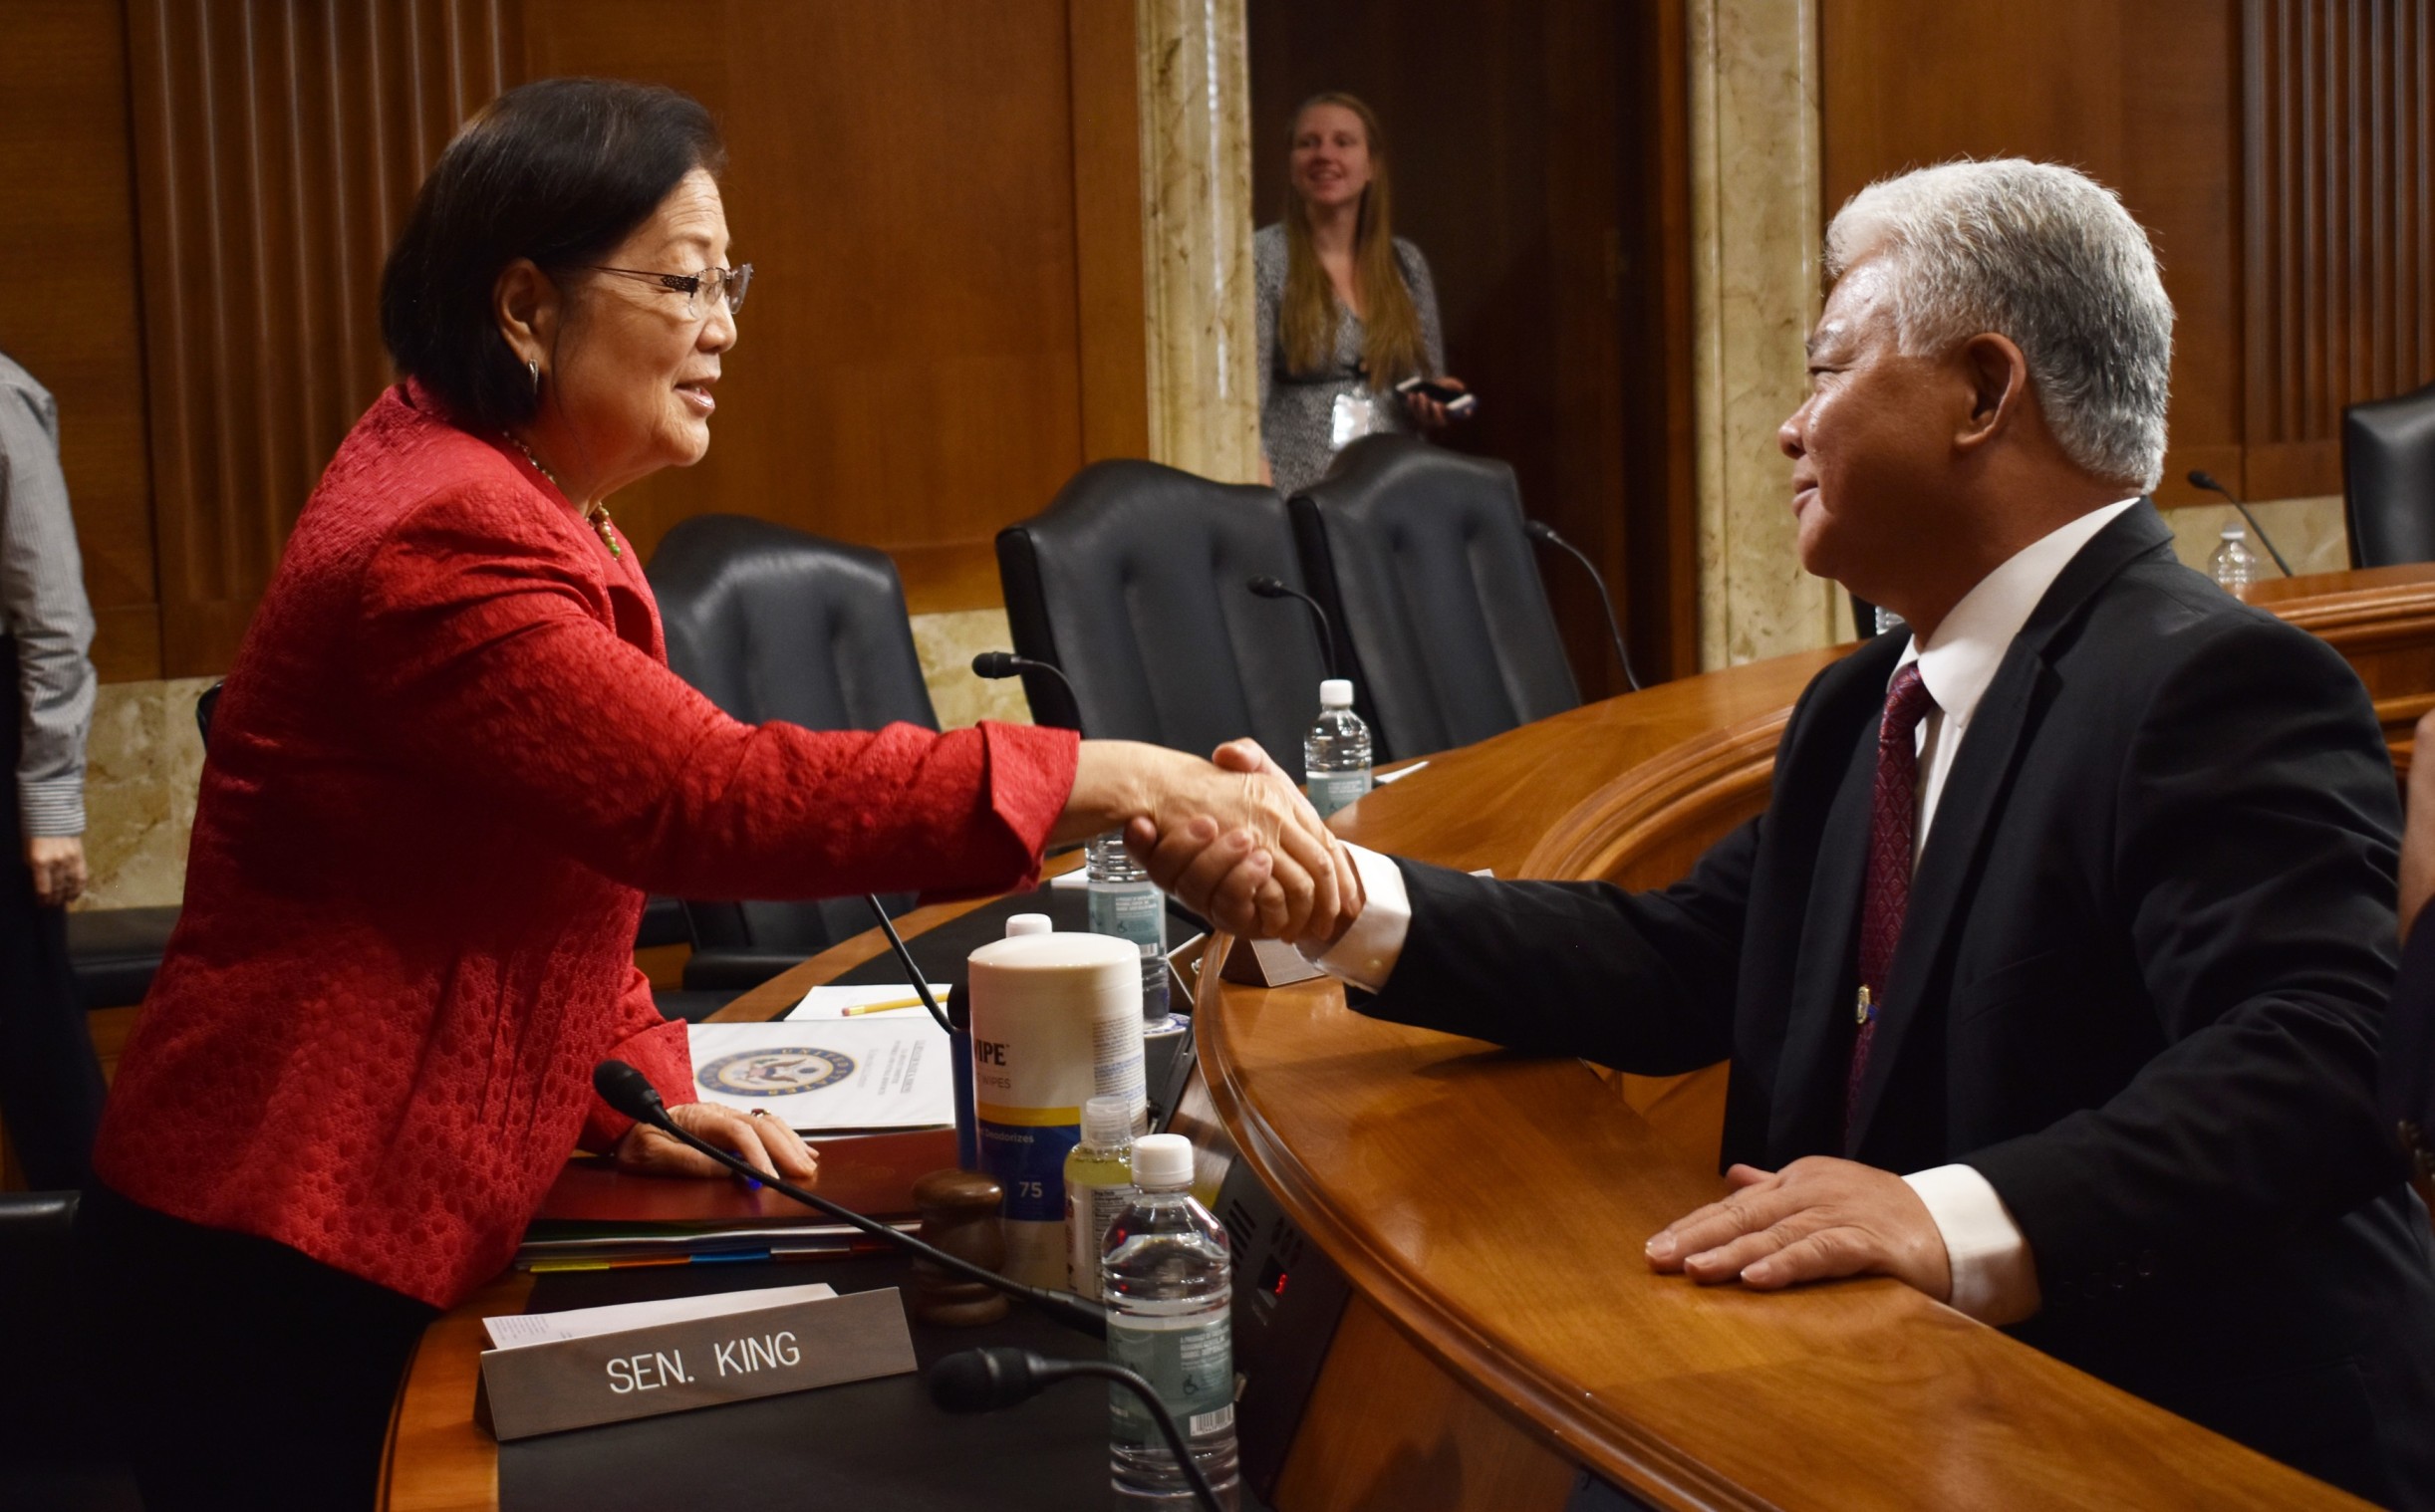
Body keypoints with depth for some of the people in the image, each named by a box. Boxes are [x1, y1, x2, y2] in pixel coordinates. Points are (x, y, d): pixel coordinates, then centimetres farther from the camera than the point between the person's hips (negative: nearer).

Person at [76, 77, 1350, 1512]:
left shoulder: (520, 490, 9)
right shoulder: (441, 545, -25)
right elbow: (719, 797, -35)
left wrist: (637, 1089, 0)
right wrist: (1117, 783, -37)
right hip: (282, 1249, -9)